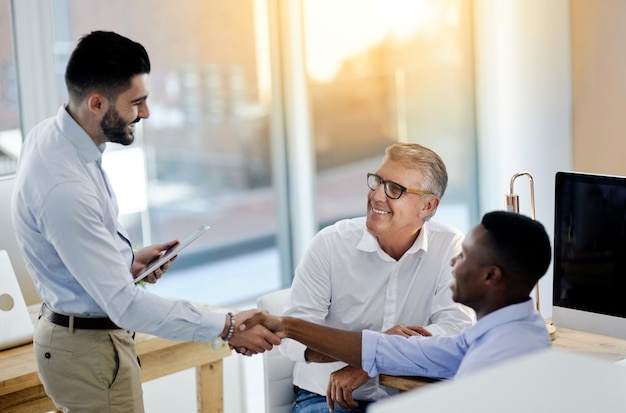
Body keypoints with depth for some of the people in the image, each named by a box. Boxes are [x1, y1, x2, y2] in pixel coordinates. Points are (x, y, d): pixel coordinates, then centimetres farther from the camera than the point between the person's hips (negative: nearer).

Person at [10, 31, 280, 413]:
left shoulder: (53, 134, -2)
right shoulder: (64, 188, -31)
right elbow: (125, 303, -30)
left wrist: (127, 260, 1)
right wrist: (227, 328, -27)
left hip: (72, 332, 9)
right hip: (90, 350, -9)